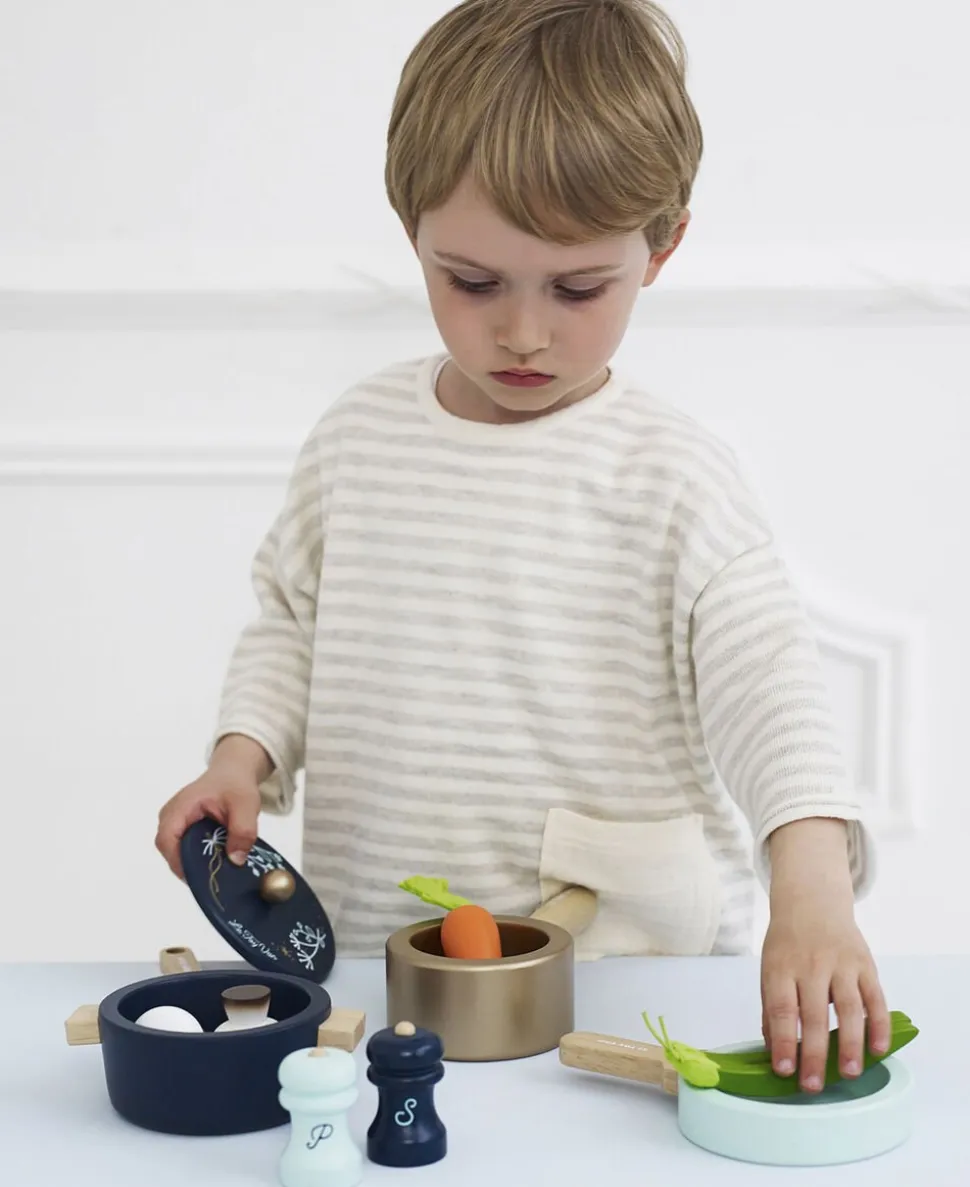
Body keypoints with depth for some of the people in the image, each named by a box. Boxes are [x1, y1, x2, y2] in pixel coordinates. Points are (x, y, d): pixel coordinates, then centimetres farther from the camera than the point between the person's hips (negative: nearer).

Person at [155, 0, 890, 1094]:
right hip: (377, 952, 3)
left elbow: (768, 681, -15)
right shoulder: (357, 438, 6)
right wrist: (243, 755, 0)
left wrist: (811, 887, -30)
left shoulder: (673, 478, -6)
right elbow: (292, 621, 18)